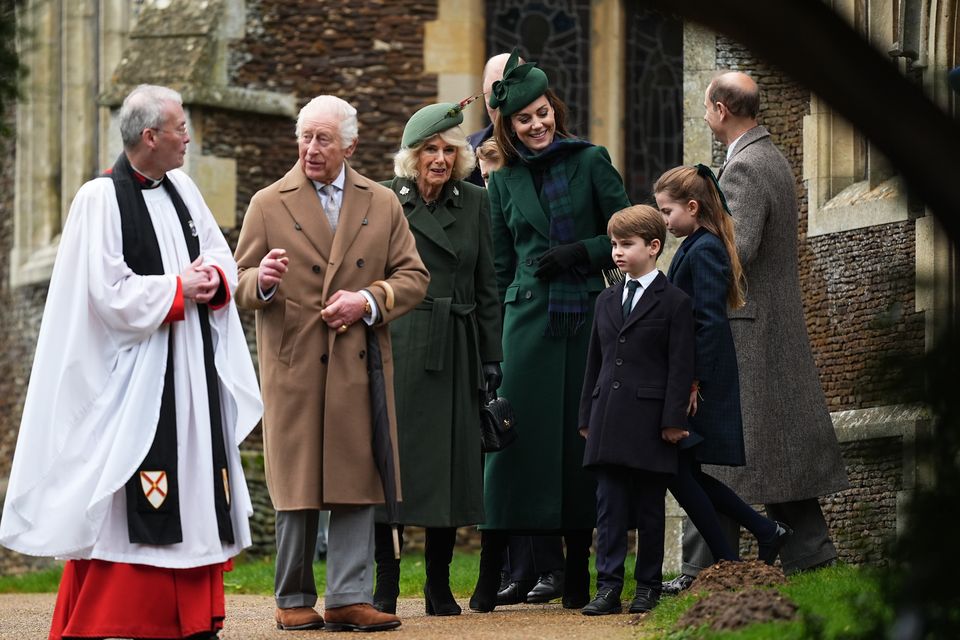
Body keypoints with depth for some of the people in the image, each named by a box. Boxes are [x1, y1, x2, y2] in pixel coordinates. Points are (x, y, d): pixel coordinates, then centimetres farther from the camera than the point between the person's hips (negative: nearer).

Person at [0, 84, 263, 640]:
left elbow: (222, 254, 17)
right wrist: (179, 287, -11)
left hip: (193, 371, 7)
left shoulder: (180, 188, 11)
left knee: (194, 488, 7)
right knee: (129, 494, -8)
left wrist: (213, 278, -5)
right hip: (134, 371, -7)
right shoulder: (101, 199, -11)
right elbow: (110, 292, -17)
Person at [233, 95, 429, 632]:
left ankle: (350, 597, 2)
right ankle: (294, 599, 9)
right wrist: (262, 281, -20)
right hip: (293, 367, -2)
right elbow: (242, 283, 4)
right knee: (297, 487, 0)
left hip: (359, 366, 2)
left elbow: (413, 278, 9)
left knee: (356, 484, 0)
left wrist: (368, 300, -8)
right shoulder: (268, 205, 6)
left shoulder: (382, 204, 12)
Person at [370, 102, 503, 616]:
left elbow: (486, 286, 11)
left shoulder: (474, 202, 9)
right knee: (393, 456, -5)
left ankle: (439, 585, 15)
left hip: (456, 351, 3)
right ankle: (385, 585, 1)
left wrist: (491, 358, 7)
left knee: (453, 460, 5)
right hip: (397, 346, -3)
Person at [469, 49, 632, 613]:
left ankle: (578, 576, 9)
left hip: (585, 321, -1)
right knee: (513, 443, -5)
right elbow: (501, 267, 14)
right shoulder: (505, 182, 11)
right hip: (527, 322, 1)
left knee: (580, 443, 2)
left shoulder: (591, 162, 5)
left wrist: (577, 253, -10)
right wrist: (494, 341, 9)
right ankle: (490, 577, -3)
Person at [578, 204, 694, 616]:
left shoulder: (674, 303, -2)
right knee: (610, 507, 0)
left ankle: (648, 586, 9)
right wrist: (587, 416, 14)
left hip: (650, 421, -5)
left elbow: (680, 366, -6)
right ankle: (608, 586, -1)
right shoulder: (607, 301, 15)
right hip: (609, 420, 5)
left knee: (649, 509, 3)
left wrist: (673, 420, -12)